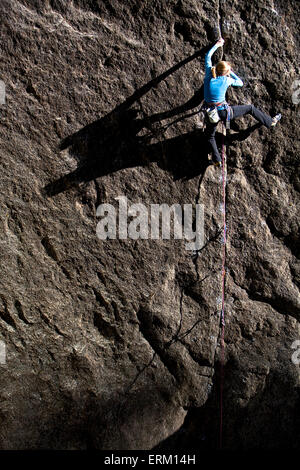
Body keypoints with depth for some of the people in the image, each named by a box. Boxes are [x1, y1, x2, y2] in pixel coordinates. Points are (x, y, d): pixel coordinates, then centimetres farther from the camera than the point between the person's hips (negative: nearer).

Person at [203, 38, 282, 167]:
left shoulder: (208, 76, -4)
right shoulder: (226, 80, -10)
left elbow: (208, 56, 14)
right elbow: (240, 83, 11)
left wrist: (217, 45, 25)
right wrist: (230, 73, 18)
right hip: (224, 112, -2)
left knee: (210, 136, 23)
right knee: (250, 108, 16)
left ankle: (217, 160, 7)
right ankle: (270, 122, 32)